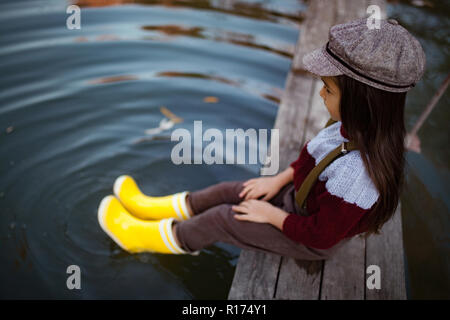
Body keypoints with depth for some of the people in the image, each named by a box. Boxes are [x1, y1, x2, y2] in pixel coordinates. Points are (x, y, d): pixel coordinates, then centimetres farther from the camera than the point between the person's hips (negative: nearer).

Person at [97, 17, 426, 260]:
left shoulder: (356, 171, -41)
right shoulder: (359, 129, -14)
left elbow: (320, 235, -31)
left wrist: (272, 215, -19)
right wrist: (279, 180, 0)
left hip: (312, 242, -7)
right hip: (300, 200, 8)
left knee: (222, 218, -5)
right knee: (227, 190, 8)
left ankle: (146, 236, 17)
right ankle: (154, 208, 26)